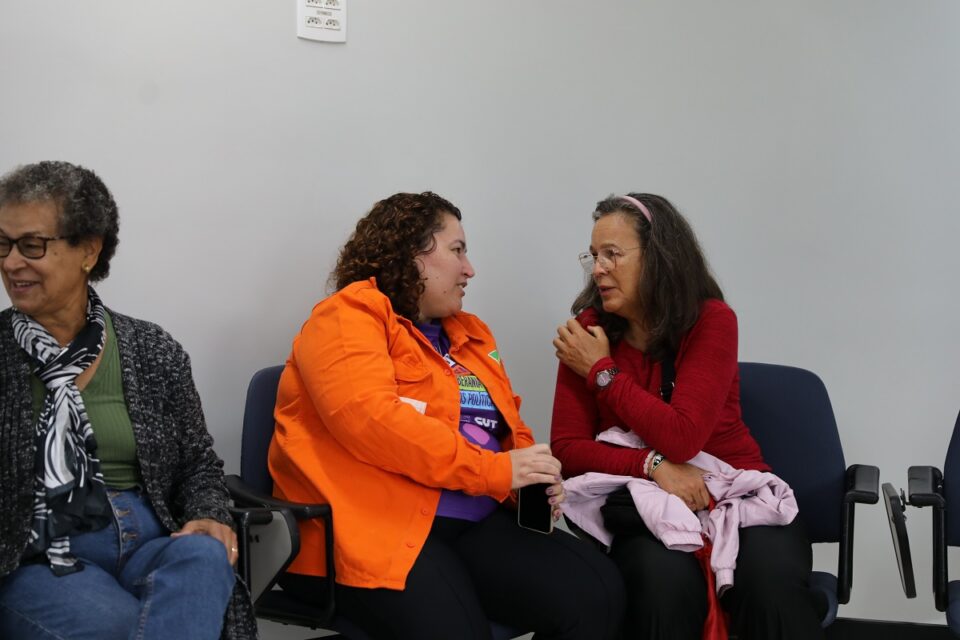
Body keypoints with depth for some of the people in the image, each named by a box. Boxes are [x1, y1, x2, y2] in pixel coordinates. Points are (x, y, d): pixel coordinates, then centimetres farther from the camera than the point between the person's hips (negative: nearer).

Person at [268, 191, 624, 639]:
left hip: (477, 524, 7)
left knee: (596, 590, -17)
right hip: (375, 528, -7)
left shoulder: (469, 333, 22)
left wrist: (534, 479, 1)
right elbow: (370, 419, -18)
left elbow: (509, 425, 26)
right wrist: (494, 470, -17)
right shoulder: (348, 318, -2)